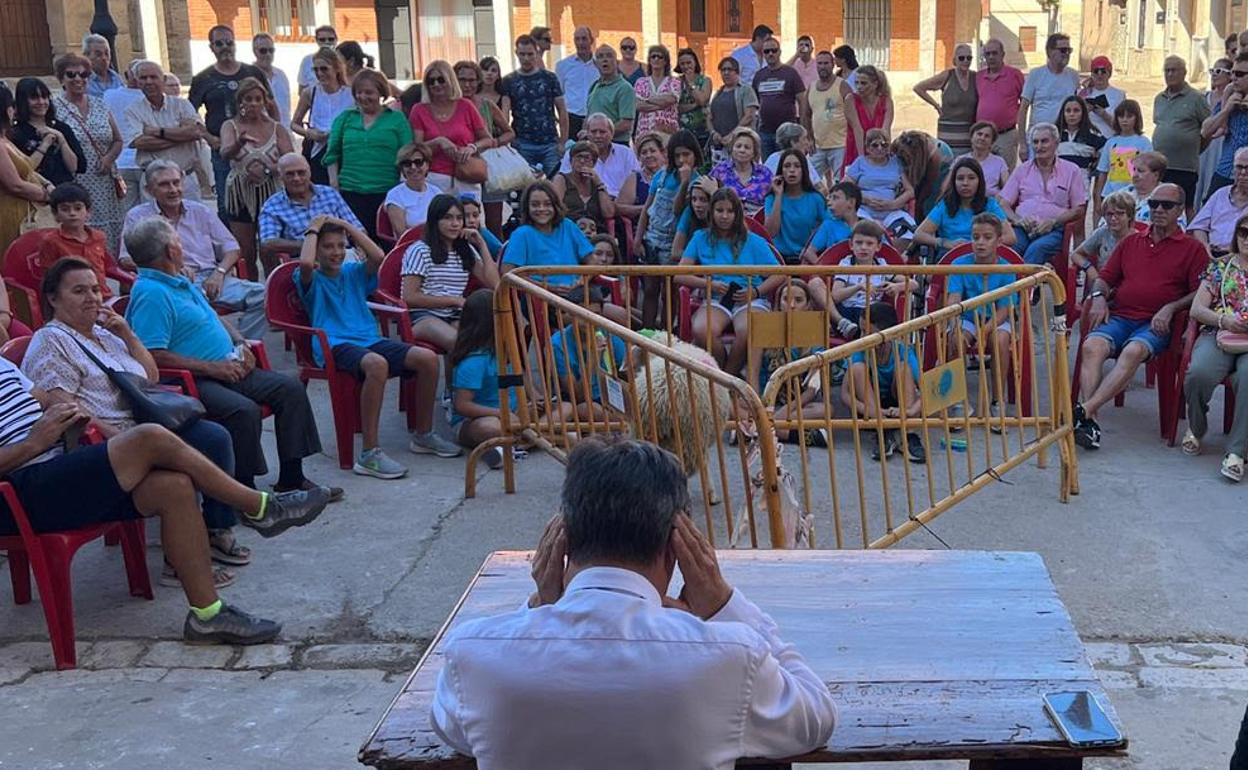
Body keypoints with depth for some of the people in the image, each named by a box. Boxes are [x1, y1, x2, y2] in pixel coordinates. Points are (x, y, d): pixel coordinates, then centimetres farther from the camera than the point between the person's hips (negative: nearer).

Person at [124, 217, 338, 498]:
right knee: (243, 410, -34)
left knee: (291, 388, 0)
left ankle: (291, 478, 5)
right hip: (192, 381, -10)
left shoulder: (180, 281, 18)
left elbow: (213, 319, 31)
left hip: (225, 368, 10)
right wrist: (211, 368, -20)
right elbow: (154, 356, -24)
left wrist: (239, 344, 10)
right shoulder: (150, 293, -15)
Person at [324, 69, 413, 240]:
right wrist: (334, 184, 5)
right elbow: (332, 155, 16)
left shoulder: (397, 119, 7)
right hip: (350, 193, 2)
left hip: (386, 193, -1)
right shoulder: (344, 119, 14)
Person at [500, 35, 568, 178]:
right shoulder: (509, 81, 7)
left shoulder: (549, 78, 8)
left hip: (550, 143, 0)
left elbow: (562, 111, 7)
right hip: (523, 144, 0)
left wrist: (563, 142, -2)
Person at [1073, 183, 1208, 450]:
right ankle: (1089, 422, -42)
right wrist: (1099, 297, 2)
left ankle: (1084, 410, -47)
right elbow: (1104, 277, 25)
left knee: (1133, 351, -36)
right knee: (1092, 346, -30)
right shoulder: (1130, 242, 25)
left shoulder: (1192, 248, 13)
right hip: (1120, 317, 3)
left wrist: (1170, 308, -11)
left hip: (1157, 324, -3)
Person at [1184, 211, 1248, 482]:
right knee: (1199, 373, -33)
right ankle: (1196, 427, -1)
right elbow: (1197, 309, 10)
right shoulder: (1220, 266, 17)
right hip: (1219, 335, 1)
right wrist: (1224, 320, -10)